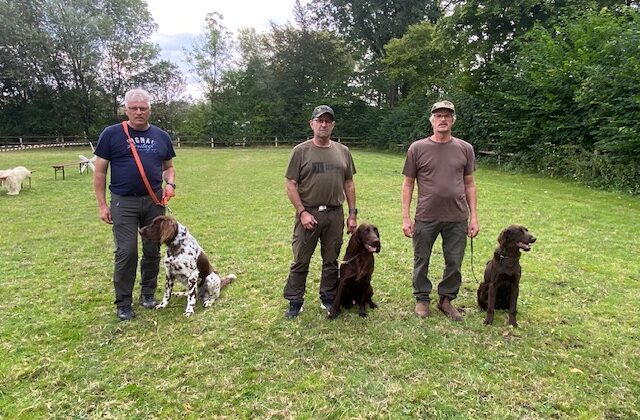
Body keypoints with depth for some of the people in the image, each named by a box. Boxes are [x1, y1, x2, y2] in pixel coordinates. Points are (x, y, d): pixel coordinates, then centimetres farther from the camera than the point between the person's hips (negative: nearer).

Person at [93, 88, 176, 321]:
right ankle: (123, 302, 12)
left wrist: (170, 183, -3)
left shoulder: (161, 136, 8)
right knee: (126, 252, -4)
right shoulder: (111, 134, -2)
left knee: (153, 250, 9)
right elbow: (100, 171, 0)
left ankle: (148, 293, 27)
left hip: (154, 201, 3)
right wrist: (102, 204, -4)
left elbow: (168, 166, 18)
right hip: (123, 203, -3)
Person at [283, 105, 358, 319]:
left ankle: (328, 299, 28)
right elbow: (290, 185, -4)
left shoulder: (343, 151, 9)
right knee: (300, 261, 5)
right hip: (308, 214, -3)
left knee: (331, 261, 13)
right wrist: (302, 212, -12)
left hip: (335, 214, 3)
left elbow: (349, 185, 12)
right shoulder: (301, 151, -2)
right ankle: (295, 302, 18)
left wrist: (352, 213, 8)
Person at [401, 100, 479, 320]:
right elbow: (408, 184, 0)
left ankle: (446, 299, 29)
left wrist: (474, 217, 3)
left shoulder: (465, 149, 5)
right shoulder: (417, 148, -2)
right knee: (421, 261, 10)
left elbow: (469, 184, 8)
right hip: (425, 217, -1)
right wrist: (406, 217, -5)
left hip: (457, 218, 2)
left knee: (454, 263, 10)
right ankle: (422, 298, 29)